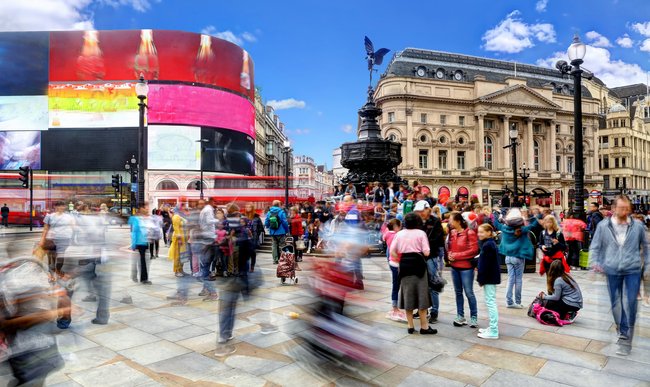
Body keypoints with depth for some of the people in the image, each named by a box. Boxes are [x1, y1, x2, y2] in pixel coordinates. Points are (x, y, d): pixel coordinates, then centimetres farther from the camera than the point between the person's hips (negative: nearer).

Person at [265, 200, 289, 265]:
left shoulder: (269, 213, 1)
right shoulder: (281, 212, -11)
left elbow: (266, 223, 3)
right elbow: (285, 222, -12)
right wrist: (287, 230, 1)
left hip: (272, 233, 4)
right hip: (281, 232, -4)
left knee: (274, 246, 11)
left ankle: (275, 260, 11)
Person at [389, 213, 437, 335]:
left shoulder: (399, 234, 4)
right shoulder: (421, 233, -4)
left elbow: (392, 251, 0)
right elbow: (426, 252, -9)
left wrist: (400, 260, 11)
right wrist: (419, 250, 11)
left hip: (404, 264, 3)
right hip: (418, 263, -3)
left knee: (407, 294, 10)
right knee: (421, 294, 6)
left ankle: (410, 326, 17)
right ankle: (424, 326, 10)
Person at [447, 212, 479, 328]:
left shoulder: (469, 233, -14)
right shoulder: (452, 232, 4)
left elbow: (473, 250, -16)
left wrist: (457, 255, -15)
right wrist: (450, 254, -5)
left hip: (466, 267, -6)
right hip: (454, 266, 6)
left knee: (469, 292, 2)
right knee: (458, 292, 13)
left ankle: (474, 317, 15)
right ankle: (460, 316, 23)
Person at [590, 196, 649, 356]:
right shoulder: (603, 225, -2)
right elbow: (595, 247, 4)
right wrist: (594, 262, -10)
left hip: (633, 270, 0)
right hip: (611, 270, 0)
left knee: (630, 305, -4)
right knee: (615, 304, 11)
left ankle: (625, 339, 4)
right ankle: (620, 330, 31)